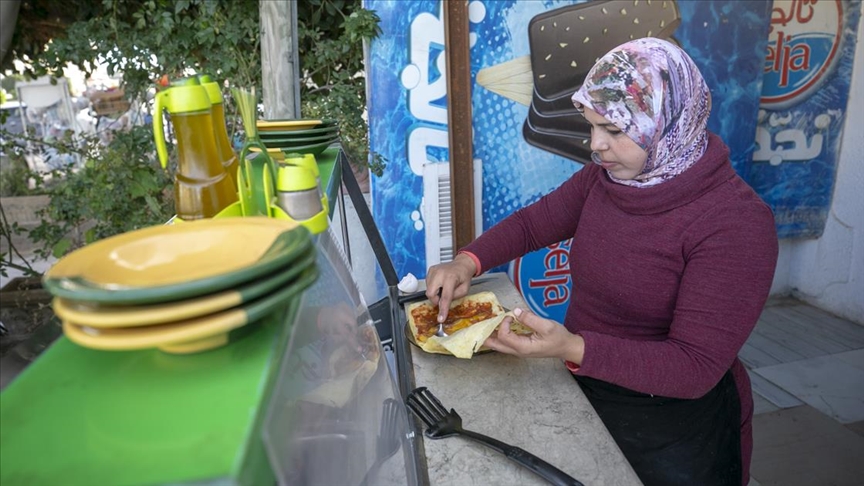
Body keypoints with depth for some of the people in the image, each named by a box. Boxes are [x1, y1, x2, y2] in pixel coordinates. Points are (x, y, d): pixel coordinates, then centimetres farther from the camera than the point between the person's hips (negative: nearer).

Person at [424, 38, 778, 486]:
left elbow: (696, 368, -28)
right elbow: (533, 222, 7)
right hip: (583, 390, 6)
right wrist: (467, 262, -10)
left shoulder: (736, 223, -25)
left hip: (675, 430, -5)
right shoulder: (604, 176, -6)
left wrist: (573, 349, -40)